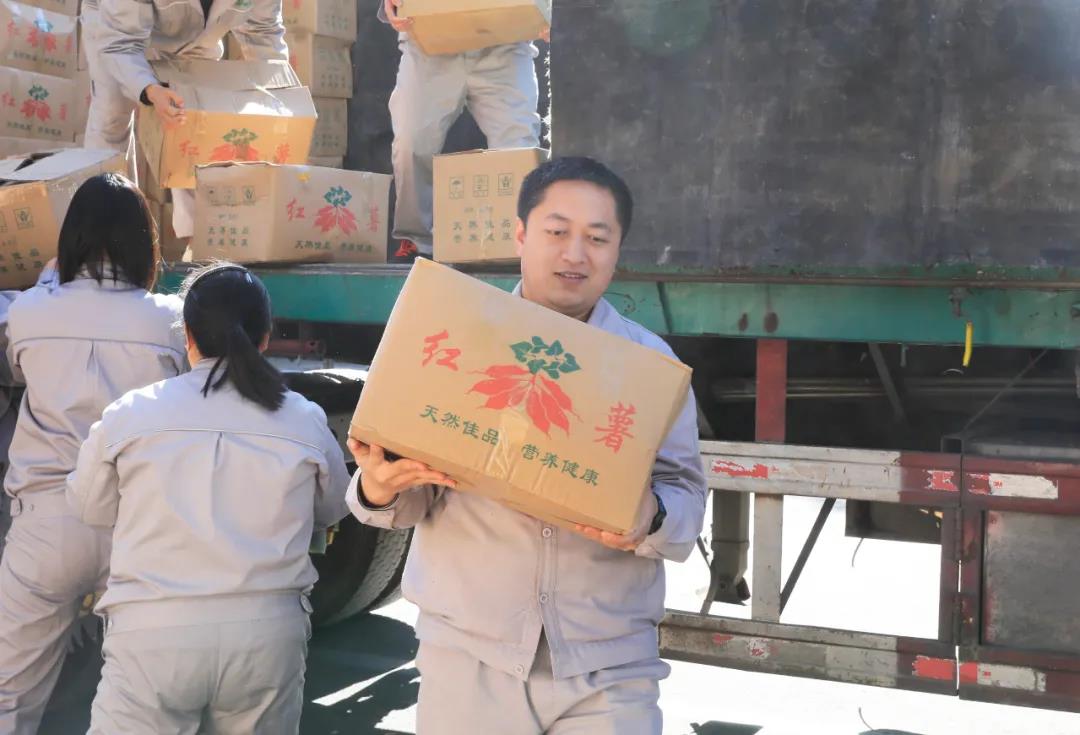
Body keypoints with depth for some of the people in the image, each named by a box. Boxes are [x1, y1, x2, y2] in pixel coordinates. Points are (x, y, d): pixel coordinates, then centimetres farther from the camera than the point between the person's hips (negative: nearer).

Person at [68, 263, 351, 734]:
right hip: (266, 630, 2)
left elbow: (89, 508, 12)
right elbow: (332, 511, 17)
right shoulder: (306, 421, 1)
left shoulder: (129, 414, -3)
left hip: (153, 631, -2)